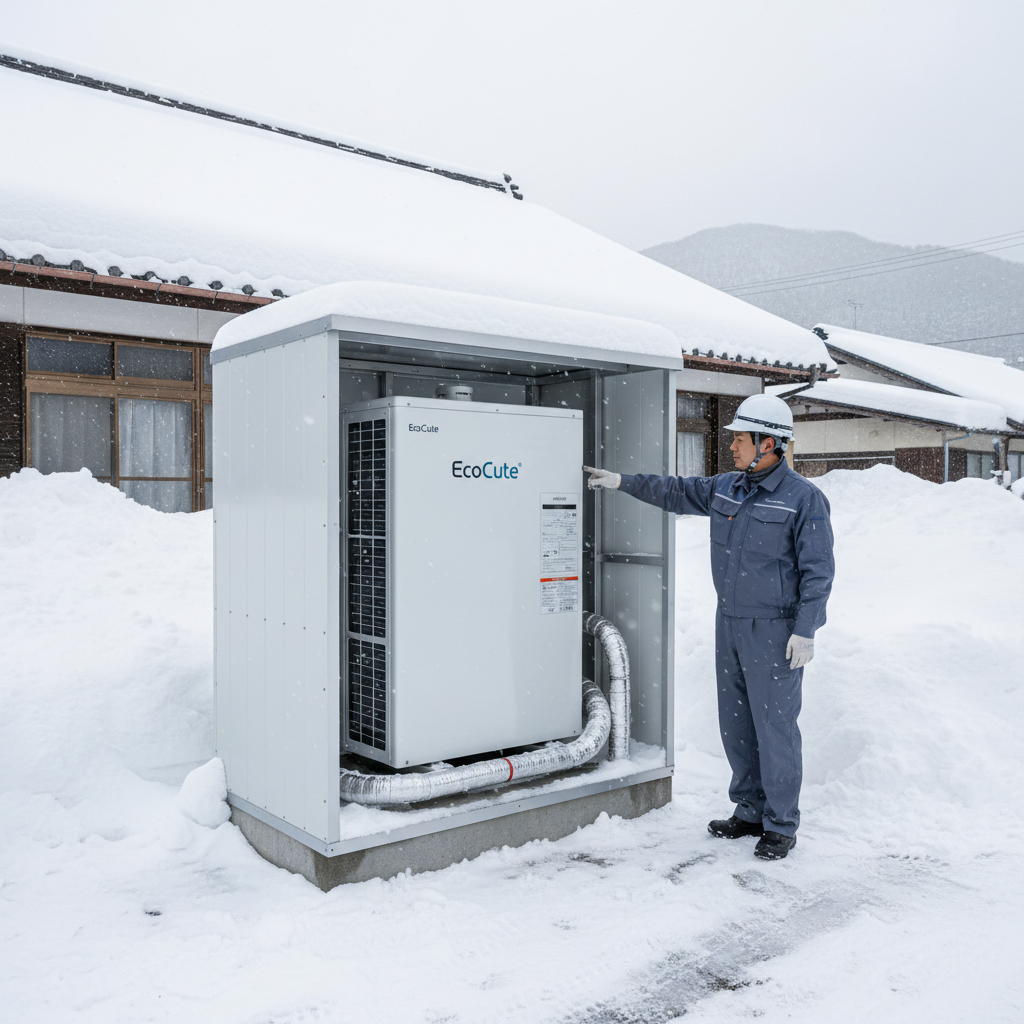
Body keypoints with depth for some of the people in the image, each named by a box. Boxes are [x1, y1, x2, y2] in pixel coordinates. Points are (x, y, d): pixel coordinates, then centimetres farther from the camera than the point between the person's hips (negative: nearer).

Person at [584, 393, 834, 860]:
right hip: (729, 624, 7)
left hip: (774, 630, -7)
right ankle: (750, 810, 28)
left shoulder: (803, 498, -11)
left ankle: (781, 825, 14)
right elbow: (676, 492, 21)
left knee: (774, 726, -1)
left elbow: (818, 570, -12)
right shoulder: (725, 489, 8)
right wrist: (620, 481, 18)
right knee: (735, 723, 14)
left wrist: (805, 631, -16)